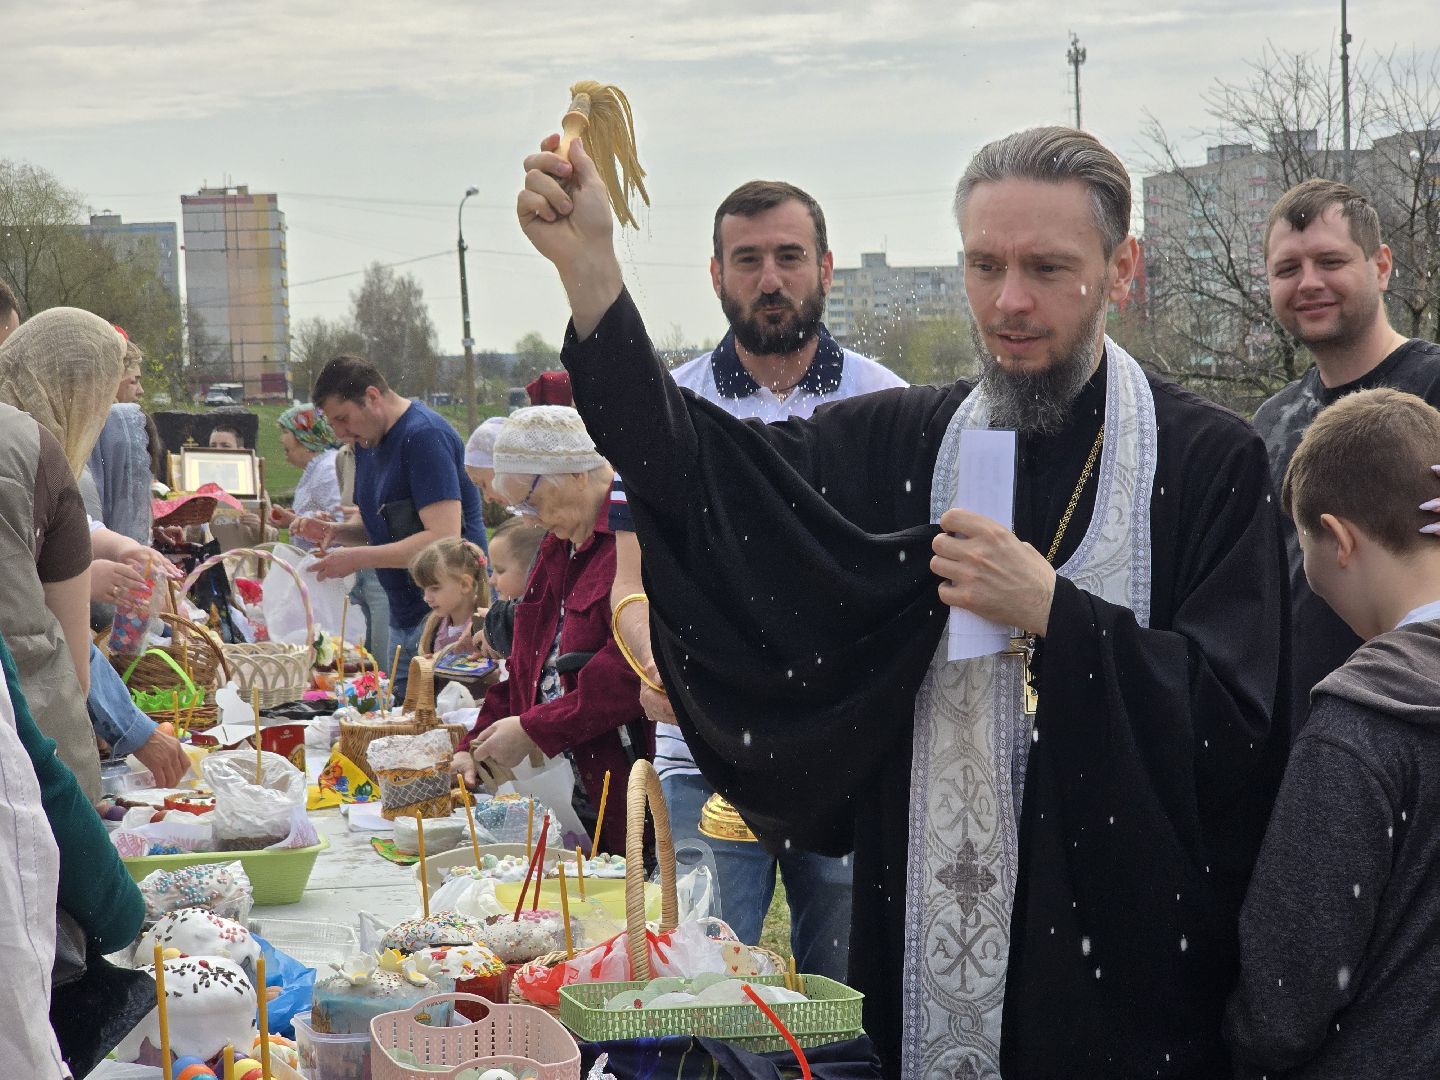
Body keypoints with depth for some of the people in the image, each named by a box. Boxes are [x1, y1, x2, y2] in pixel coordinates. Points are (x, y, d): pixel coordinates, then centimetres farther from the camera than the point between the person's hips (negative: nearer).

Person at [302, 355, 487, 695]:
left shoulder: (424, 436, -16)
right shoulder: (368, 441, 13)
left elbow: (443, 538, -23)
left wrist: (358, 558, -20)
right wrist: (335, 532, 2)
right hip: (403, 617, 9)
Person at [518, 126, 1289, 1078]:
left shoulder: (1211, 463, -7)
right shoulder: (901, 443, 4)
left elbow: (1243, 724, -14)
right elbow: (688, 472, -7)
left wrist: (1049, 609, -20)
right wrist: (589, 265, -17)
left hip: (1131, 954, -3)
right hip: (930, 951, 3)